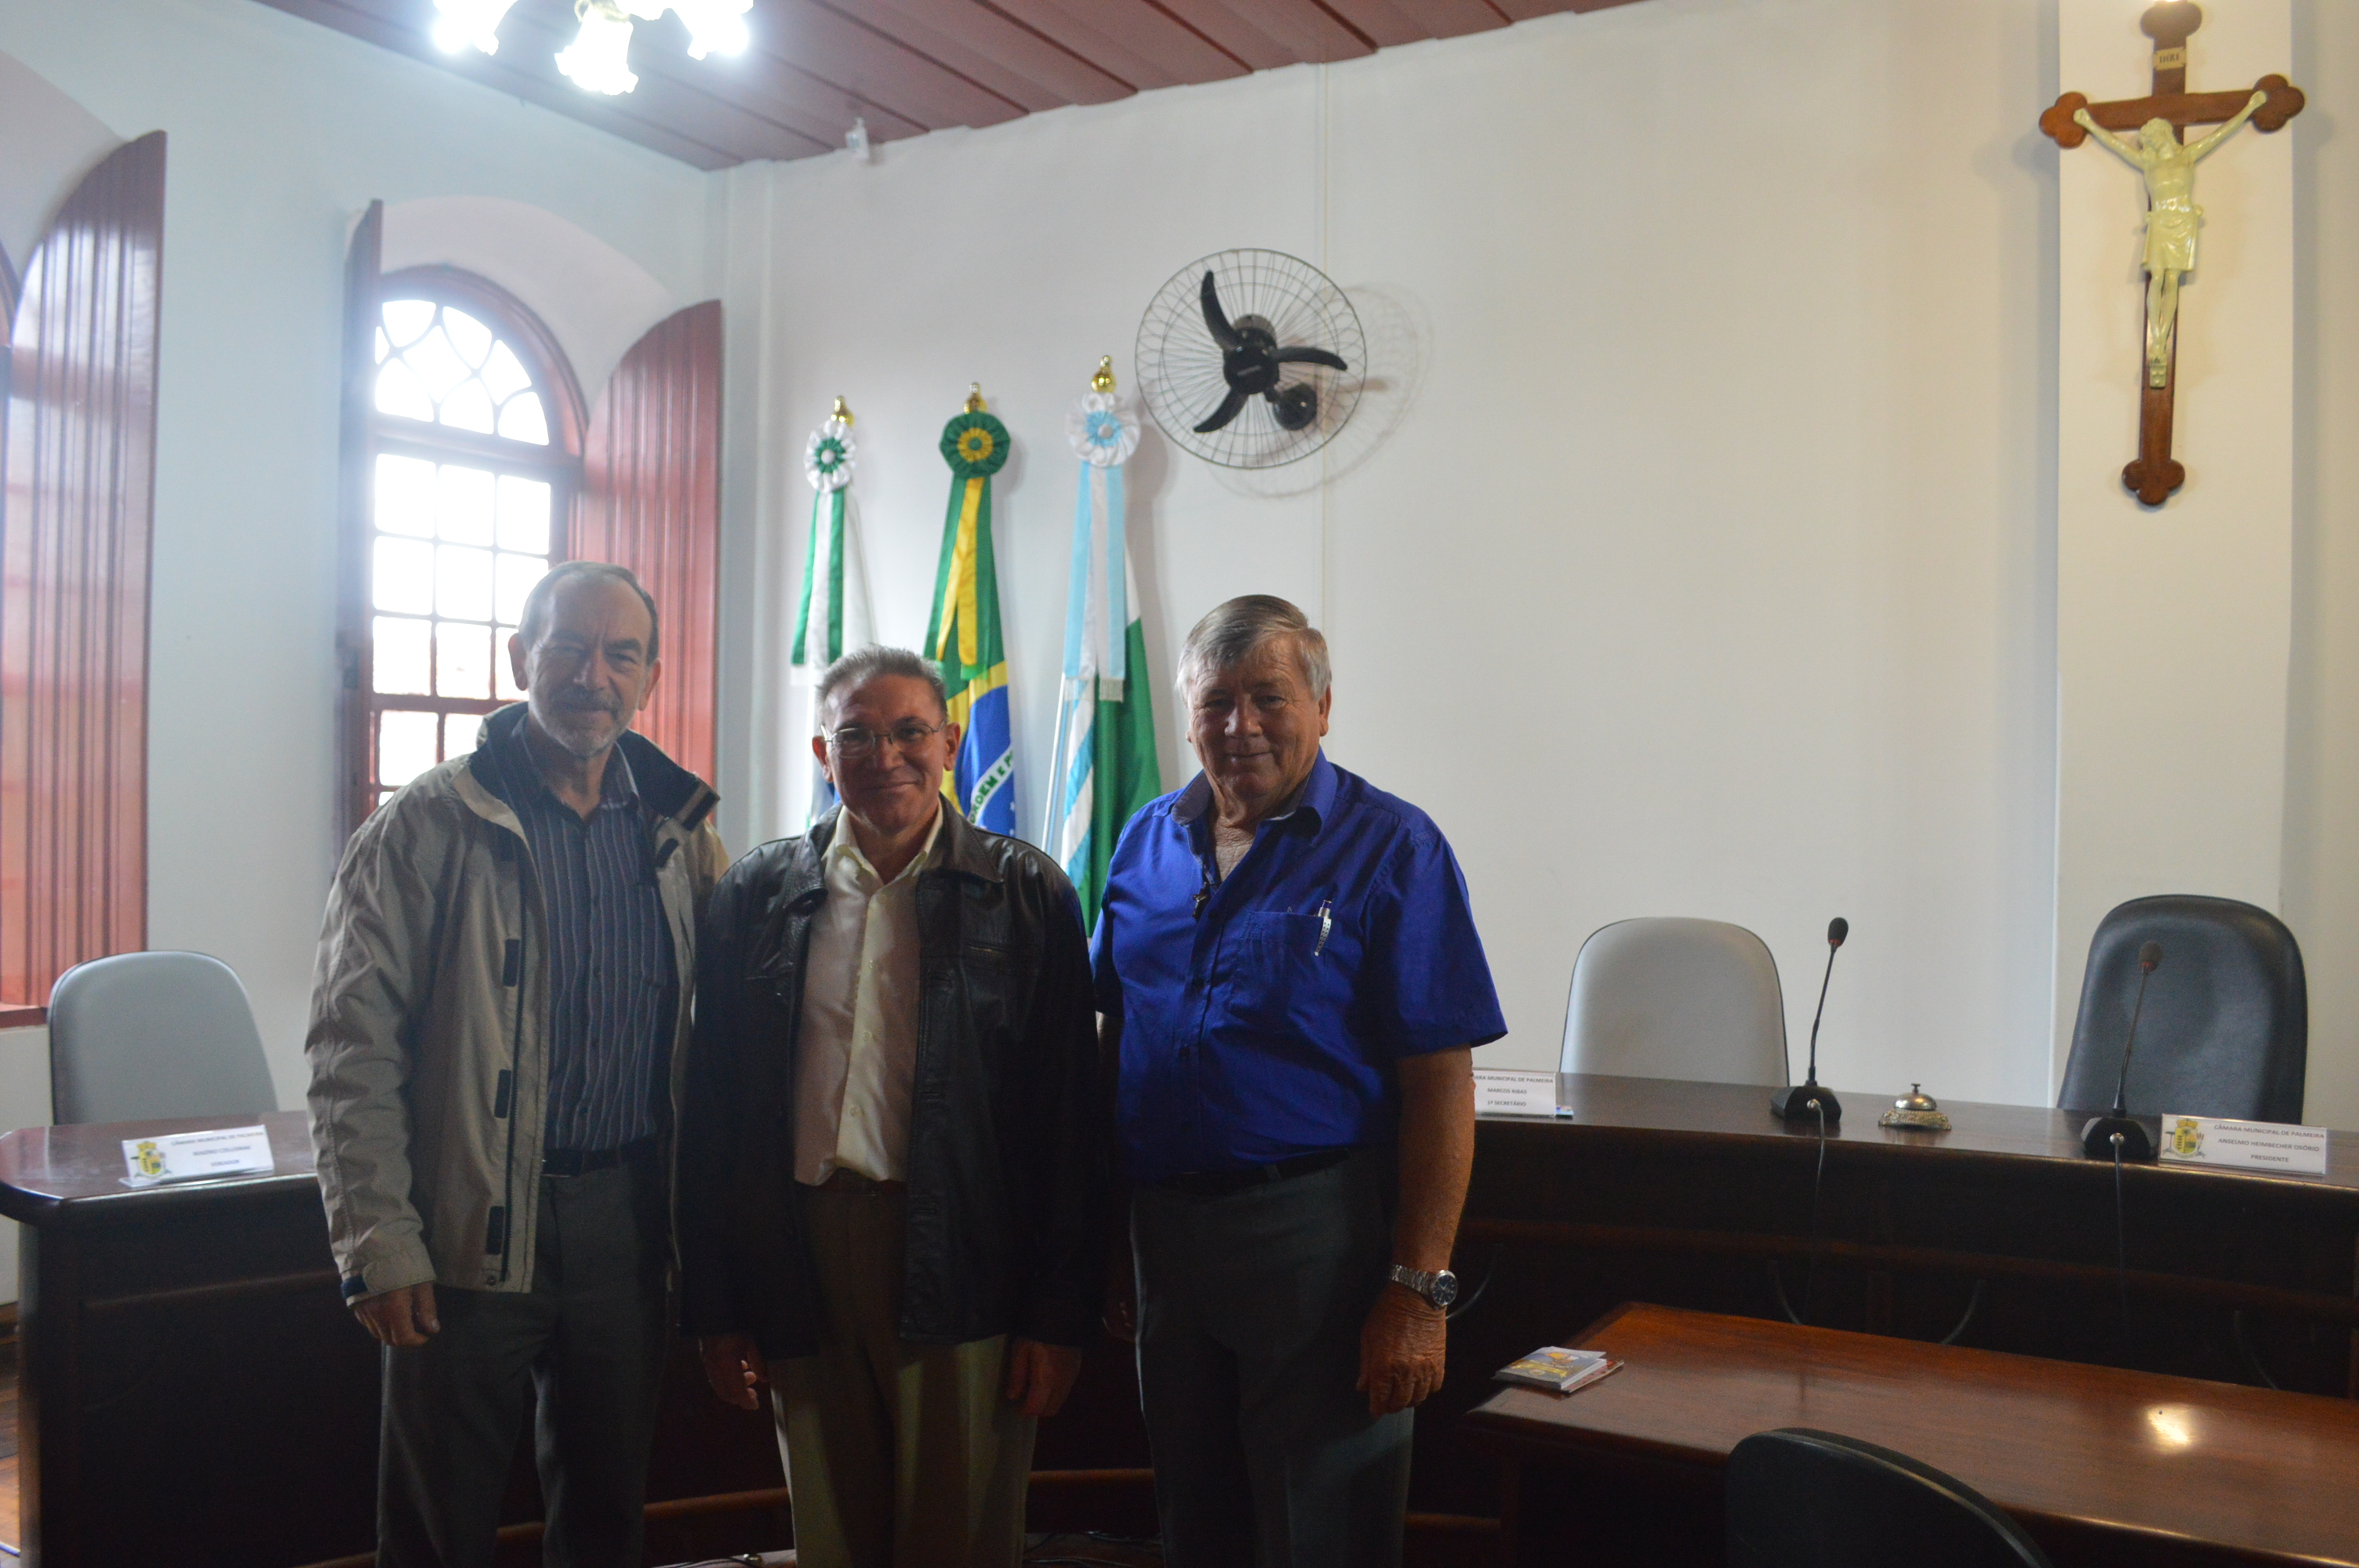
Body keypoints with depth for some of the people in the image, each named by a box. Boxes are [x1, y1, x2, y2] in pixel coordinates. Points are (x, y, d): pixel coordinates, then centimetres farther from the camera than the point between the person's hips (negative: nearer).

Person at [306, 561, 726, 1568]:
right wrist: (379, 1248, -12)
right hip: (473, 1229, -3)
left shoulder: (679, 830, 5)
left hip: (628, 1220, 4)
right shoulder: (428, 826, -7)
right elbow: (353, 1051, -8)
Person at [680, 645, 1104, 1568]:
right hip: (801, 1262, 3)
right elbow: (713, 1111, 8)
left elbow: (1070, 1118, -2)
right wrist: (715, 1307, 4)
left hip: (960, 1267, -2)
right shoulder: (756, 896, 7)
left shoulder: (1026, 894, 0)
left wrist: (1060, 1315, -6)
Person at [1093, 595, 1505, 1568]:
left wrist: (1419, 1292, -17)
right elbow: (1117, 1039, 12)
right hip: (1163, 1223, 5)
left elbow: (1440, 1083, -13)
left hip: (1319, 1232, -5)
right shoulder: (1147, 843, 7)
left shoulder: (1390, 849, -9)